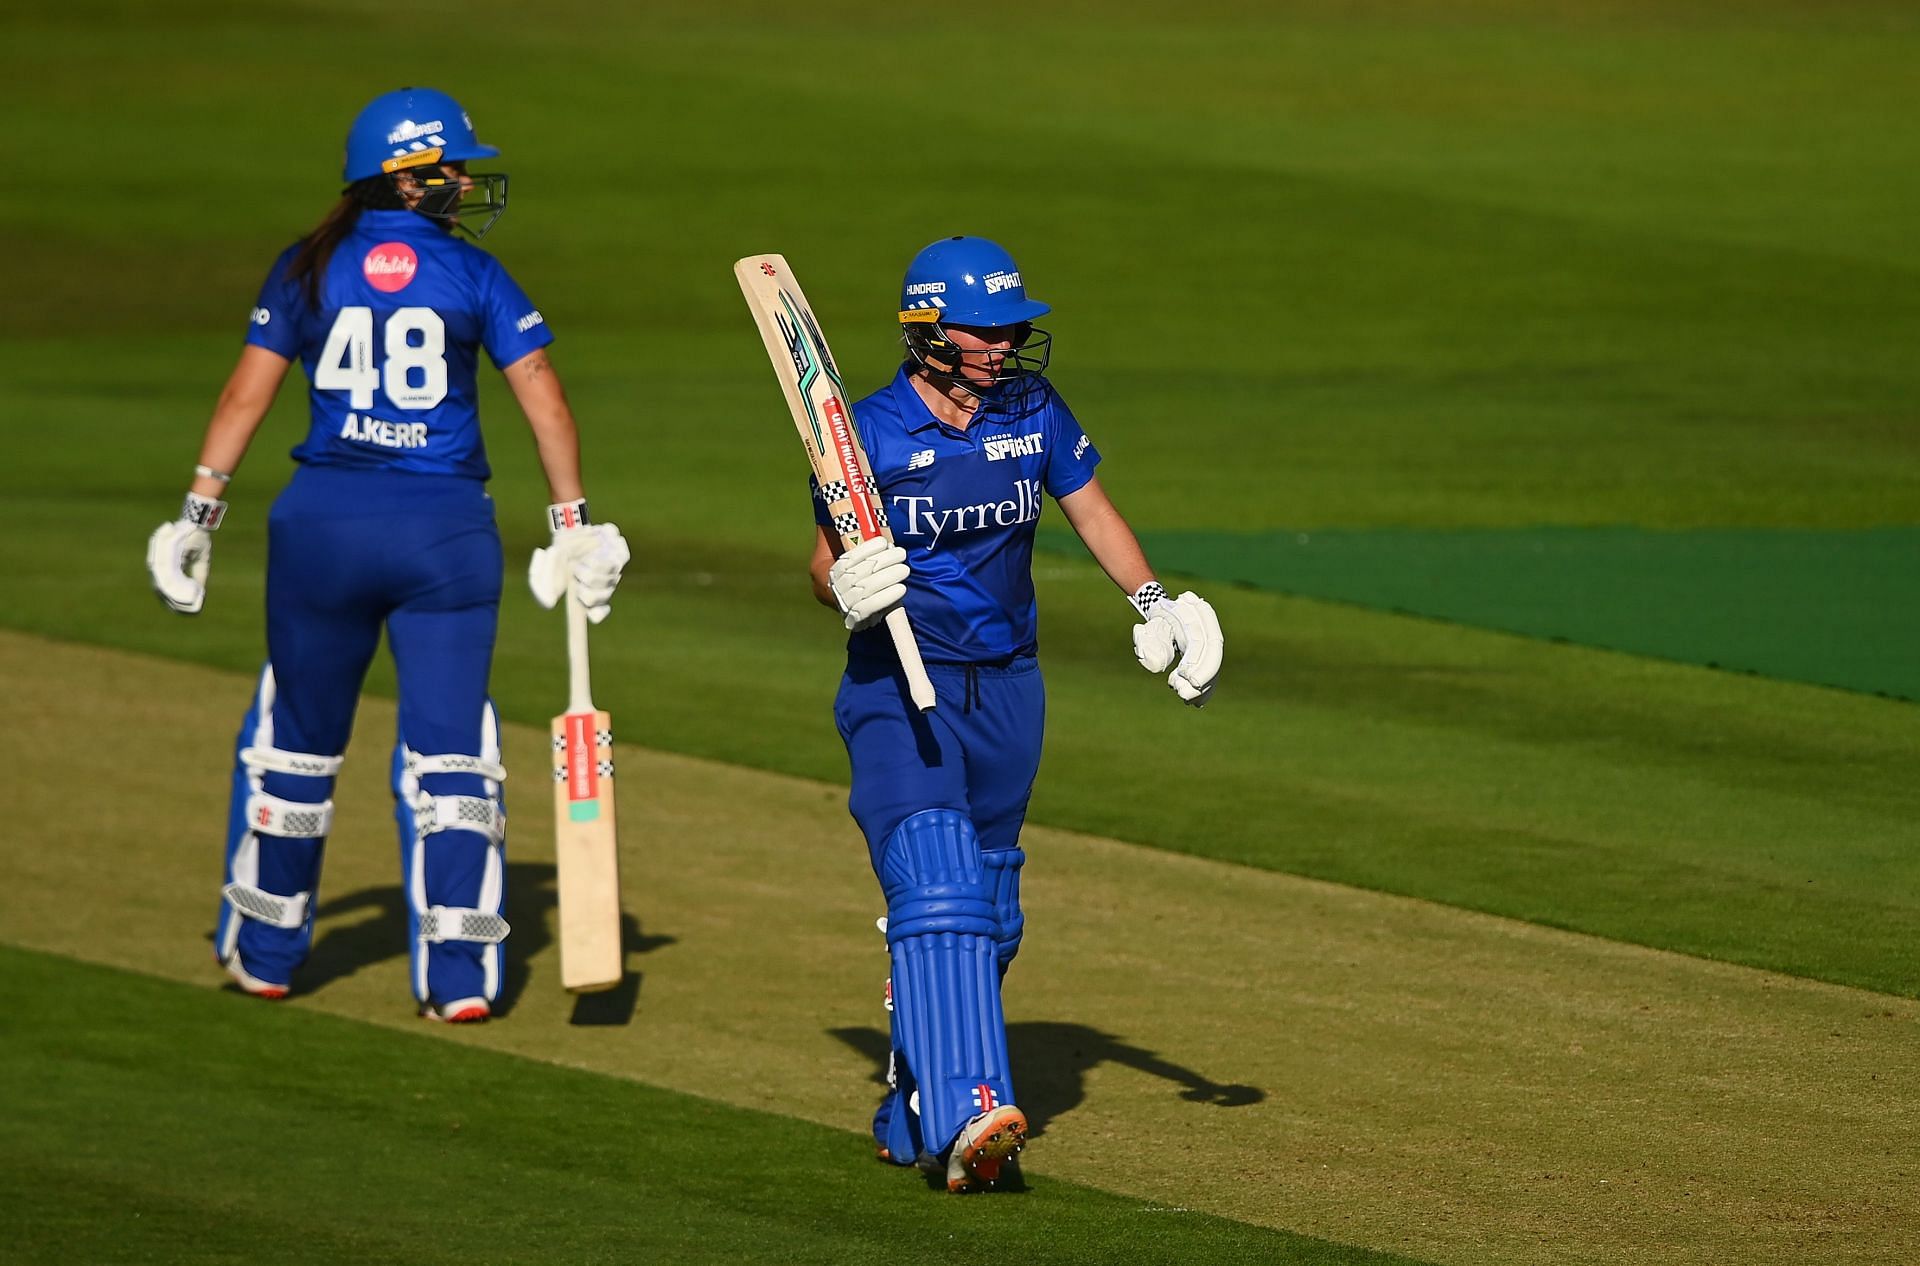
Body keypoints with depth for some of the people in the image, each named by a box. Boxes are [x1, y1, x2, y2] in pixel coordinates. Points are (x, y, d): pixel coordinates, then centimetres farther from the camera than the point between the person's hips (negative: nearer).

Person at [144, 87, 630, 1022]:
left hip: (323, 523, 1)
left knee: (296, 737, 16)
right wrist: (573, 523, 0)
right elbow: (543, 397, -4)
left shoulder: (309, 268, 4)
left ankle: (264, 952, 28)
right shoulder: (474, 276, 1)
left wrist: (201, 512, 2)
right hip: (447, 529, -1)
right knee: (448, 749, 3)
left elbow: (247, 392, 0)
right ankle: (459, 975, -2)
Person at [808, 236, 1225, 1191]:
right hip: (896, 691, -6)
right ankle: (963, 1113, -33)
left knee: (987, 913, 11)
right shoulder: (871, 433, -11)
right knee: (936, 887, -22)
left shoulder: (1034, 413, 1)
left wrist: (1154, 604, 1)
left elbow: (1091, 511, 14)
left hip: (1005, 688, 6)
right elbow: (824, 563, -3)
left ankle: (911, 1113, 26)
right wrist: (847, 592, -26)